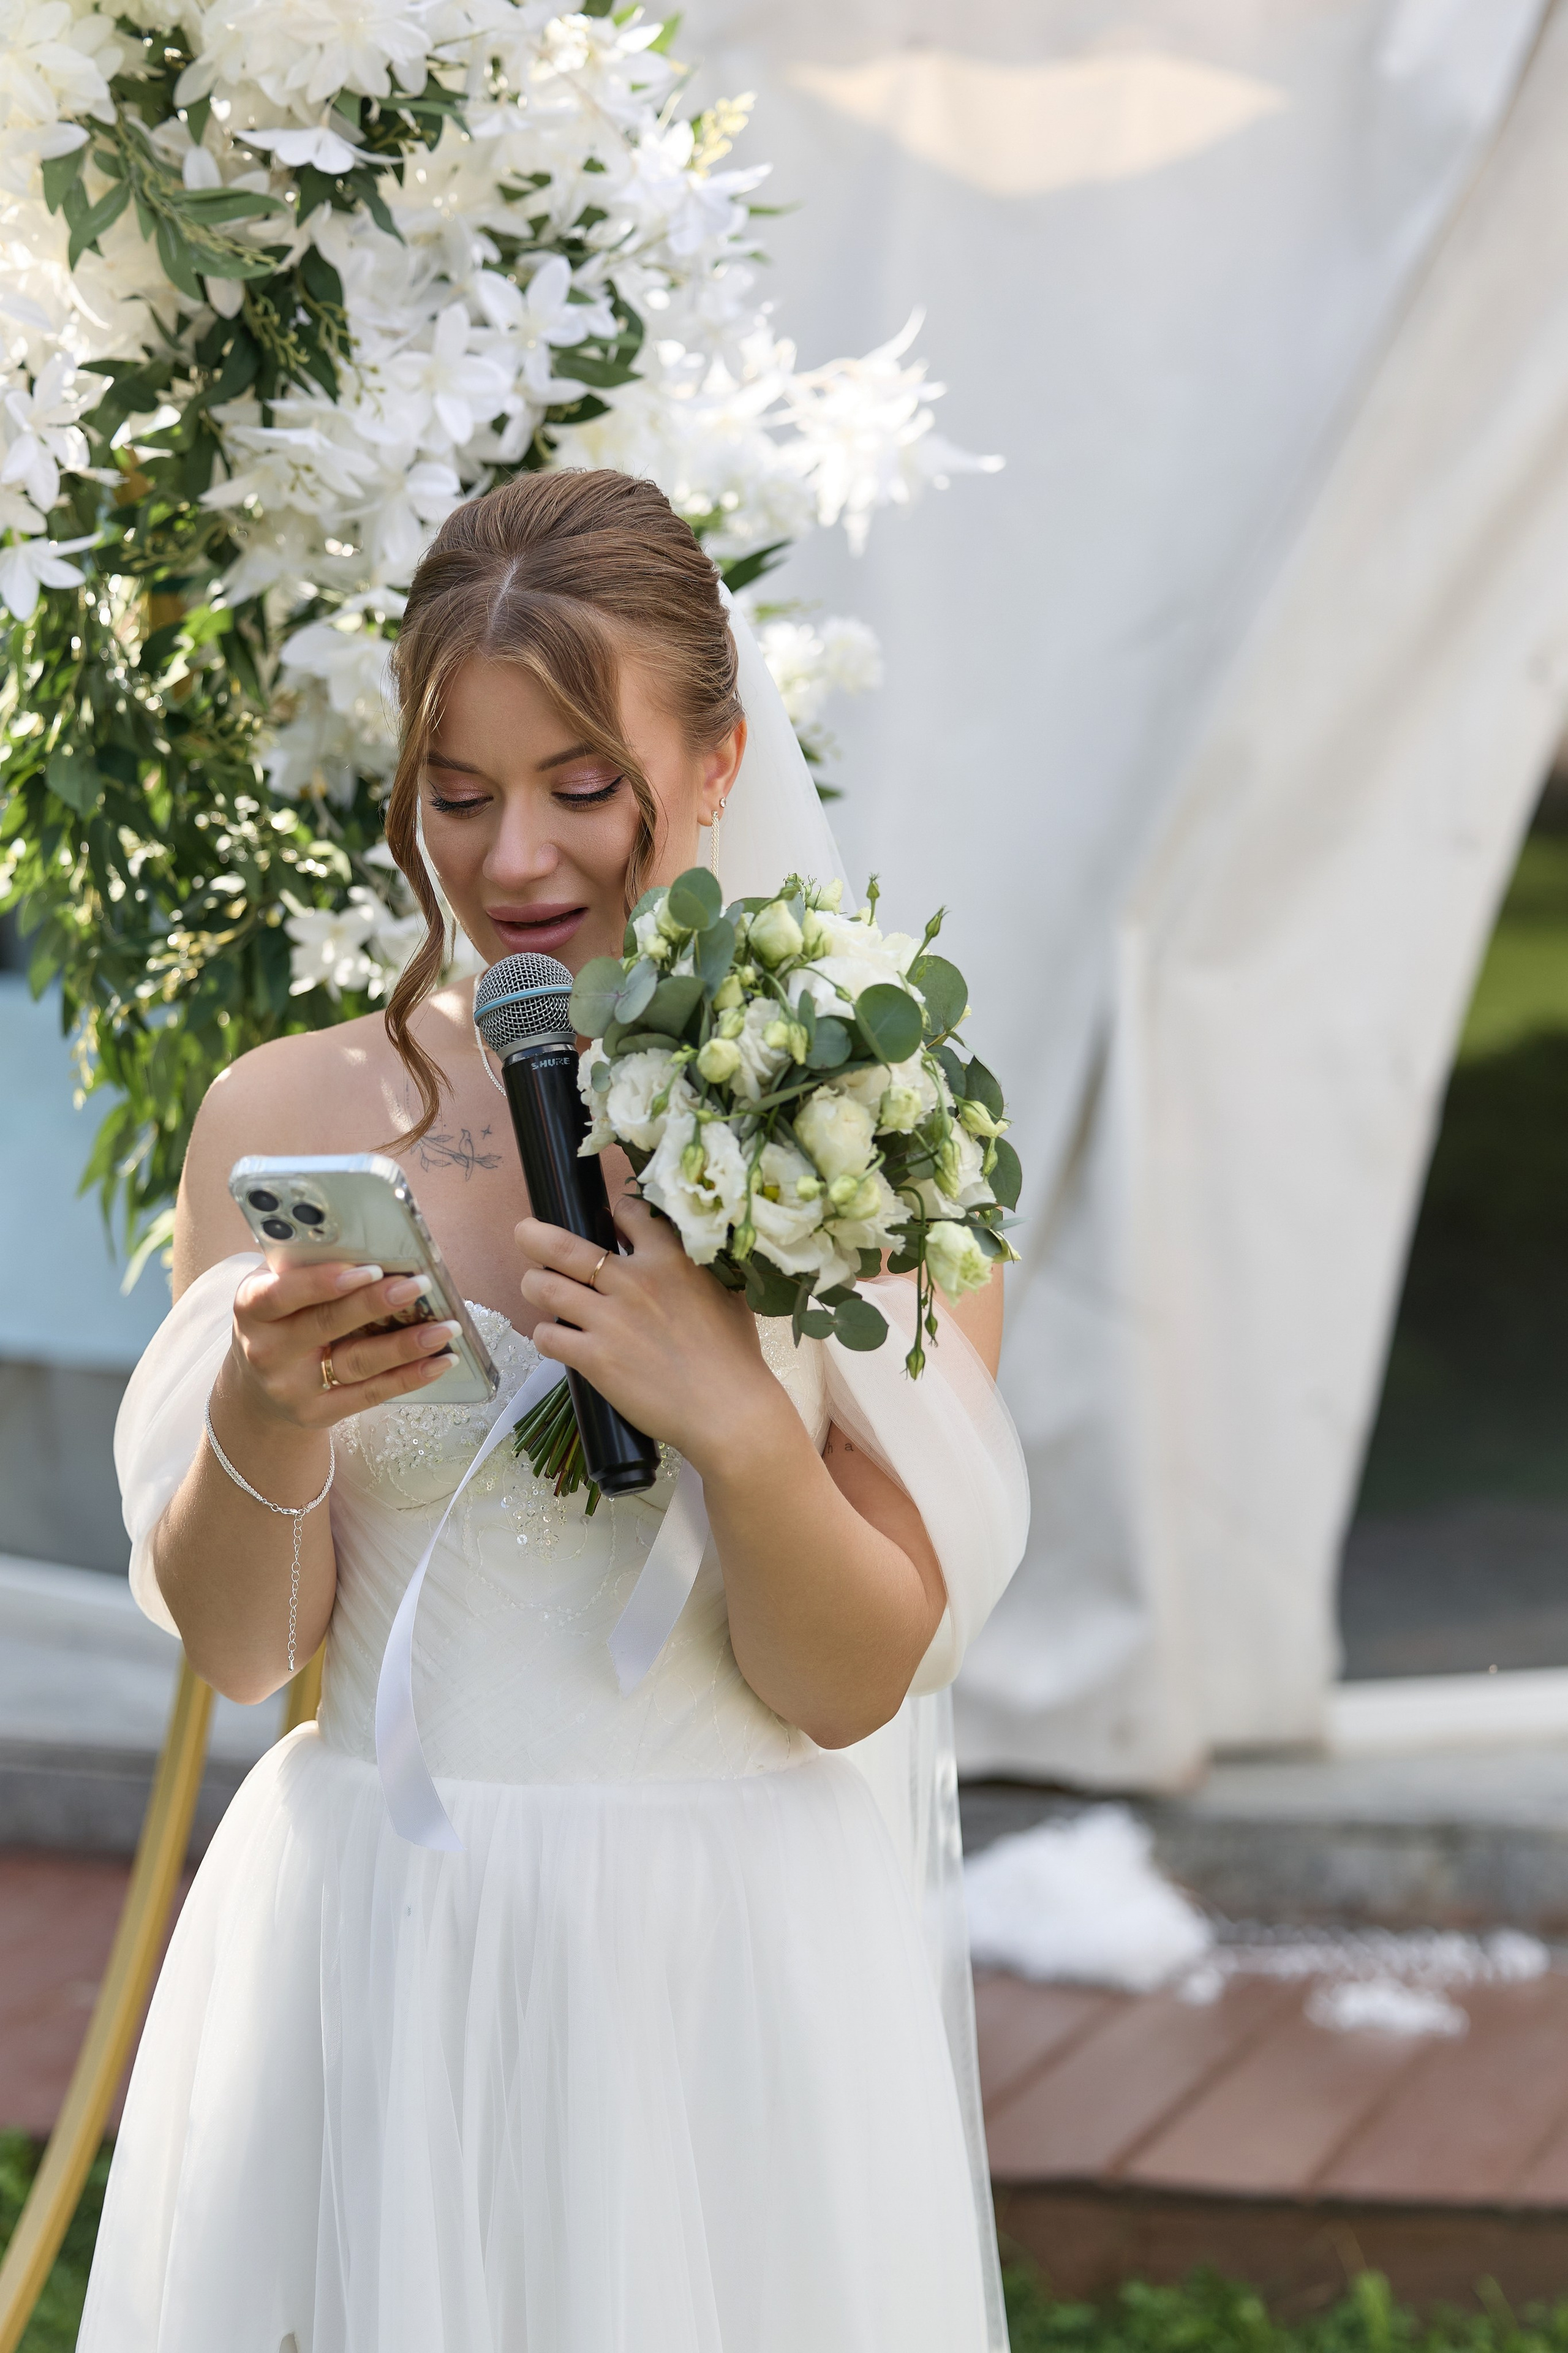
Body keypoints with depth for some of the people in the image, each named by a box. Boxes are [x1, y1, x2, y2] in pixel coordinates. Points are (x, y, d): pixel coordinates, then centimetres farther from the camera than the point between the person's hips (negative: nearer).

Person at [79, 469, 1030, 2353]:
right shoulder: (283, 1116, 0)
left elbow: (857, 1686, -6)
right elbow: (237, 1647, 1)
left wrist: (728, 1415, -22)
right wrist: (264, 1431, -18)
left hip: (726, 1970, -1)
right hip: (363, 1965, 2)